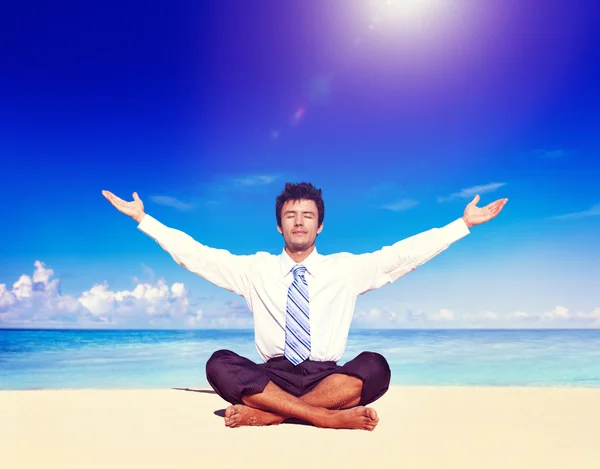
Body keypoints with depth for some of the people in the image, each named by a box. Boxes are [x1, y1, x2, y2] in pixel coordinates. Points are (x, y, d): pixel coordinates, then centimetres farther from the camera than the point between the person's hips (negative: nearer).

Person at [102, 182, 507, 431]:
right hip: (271, 375, 0)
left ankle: (266, 413, -31)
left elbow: (405, 254, 3)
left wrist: (465, 223, -3)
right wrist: (143, 219, 3)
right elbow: (195, 255, 7)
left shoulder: (347, 269, 8)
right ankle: (328, 416, -32)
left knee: (374, 367, -31)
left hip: (327, 377, 0)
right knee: (221, 364, -29)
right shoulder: (255, 269, 10)